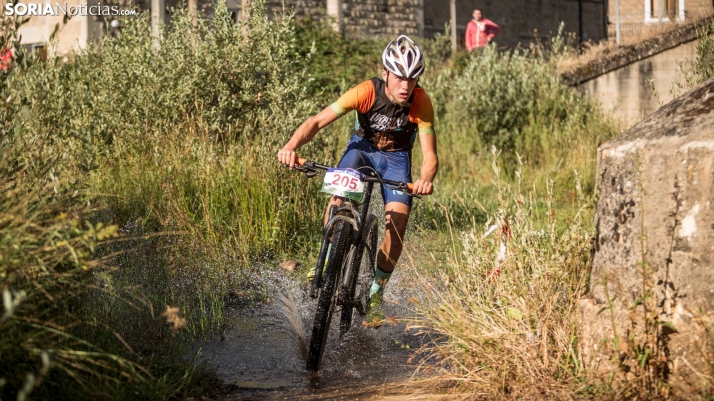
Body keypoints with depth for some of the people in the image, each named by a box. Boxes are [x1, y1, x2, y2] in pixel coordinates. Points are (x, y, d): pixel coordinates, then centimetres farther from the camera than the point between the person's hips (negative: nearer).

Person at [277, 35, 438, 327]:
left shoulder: (421, 103, -27)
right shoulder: (367, 92, -29)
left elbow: (430, 155, -28)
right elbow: (318, 121, -33)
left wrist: (426, 180, -51)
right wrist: (292, 145, -52)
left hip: (396, 157, 0)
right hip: (362, 147, 0)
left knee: (397, 224, -18)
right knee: (338, 196, -29)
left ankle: (375, 295, 0)